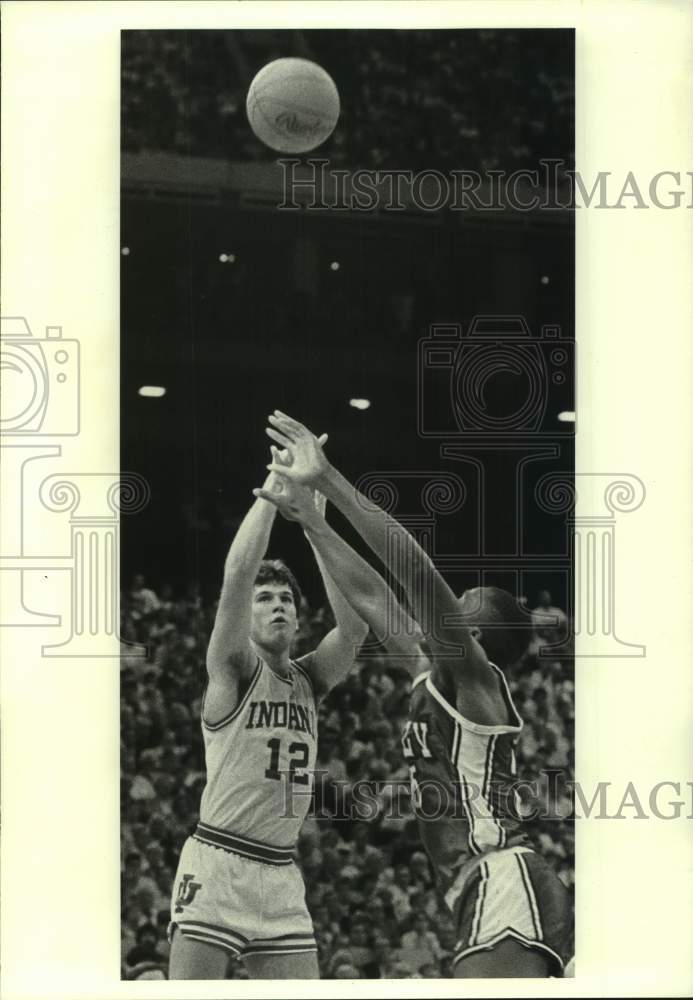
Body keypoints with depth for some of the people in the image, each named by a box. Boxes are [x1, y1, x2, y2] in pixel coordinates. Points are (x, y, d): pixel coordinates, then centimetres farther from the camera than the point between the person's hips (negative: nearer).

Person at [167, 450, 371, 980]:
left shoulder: (309, 680, 12)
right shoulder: (232, 668, -2)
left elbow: (355, 623, -5)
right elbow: (237, 572, -18)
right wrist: (274, 484, -13)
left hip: (282, 875, 6)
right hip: (218, 862, -5)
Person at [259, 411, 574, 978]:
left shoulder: (475, 678, -3)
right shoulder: (433, 679, 22)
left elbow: (416, 569, -16)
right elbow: (368, 596, 27)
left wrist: (328, 479, -18)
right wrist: (305, 516, 29)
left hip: (506, 888, -10)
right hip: (496, 896, 10)